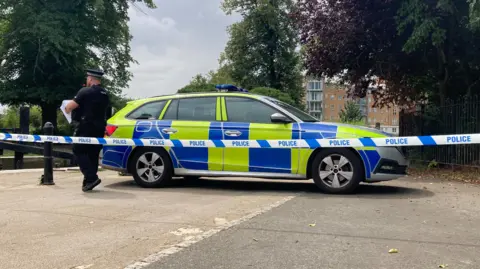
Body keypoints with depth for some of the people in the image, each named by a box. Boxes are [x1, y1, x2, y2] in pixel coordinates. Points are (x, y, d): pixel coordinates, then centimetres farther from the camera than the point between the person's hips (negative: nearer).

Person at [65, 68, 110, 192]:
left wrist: (67, 108, 11)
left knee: (79, 152, -1)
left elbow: (69, 107, -13)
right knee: (93, 155, 11)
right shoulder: (105, 94, 12)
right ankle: (88, 181, 14)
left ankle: (91, 178, -14)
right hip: (99, 129, 7)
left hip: (86, 128, -7)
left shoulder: (85, 91, -11)